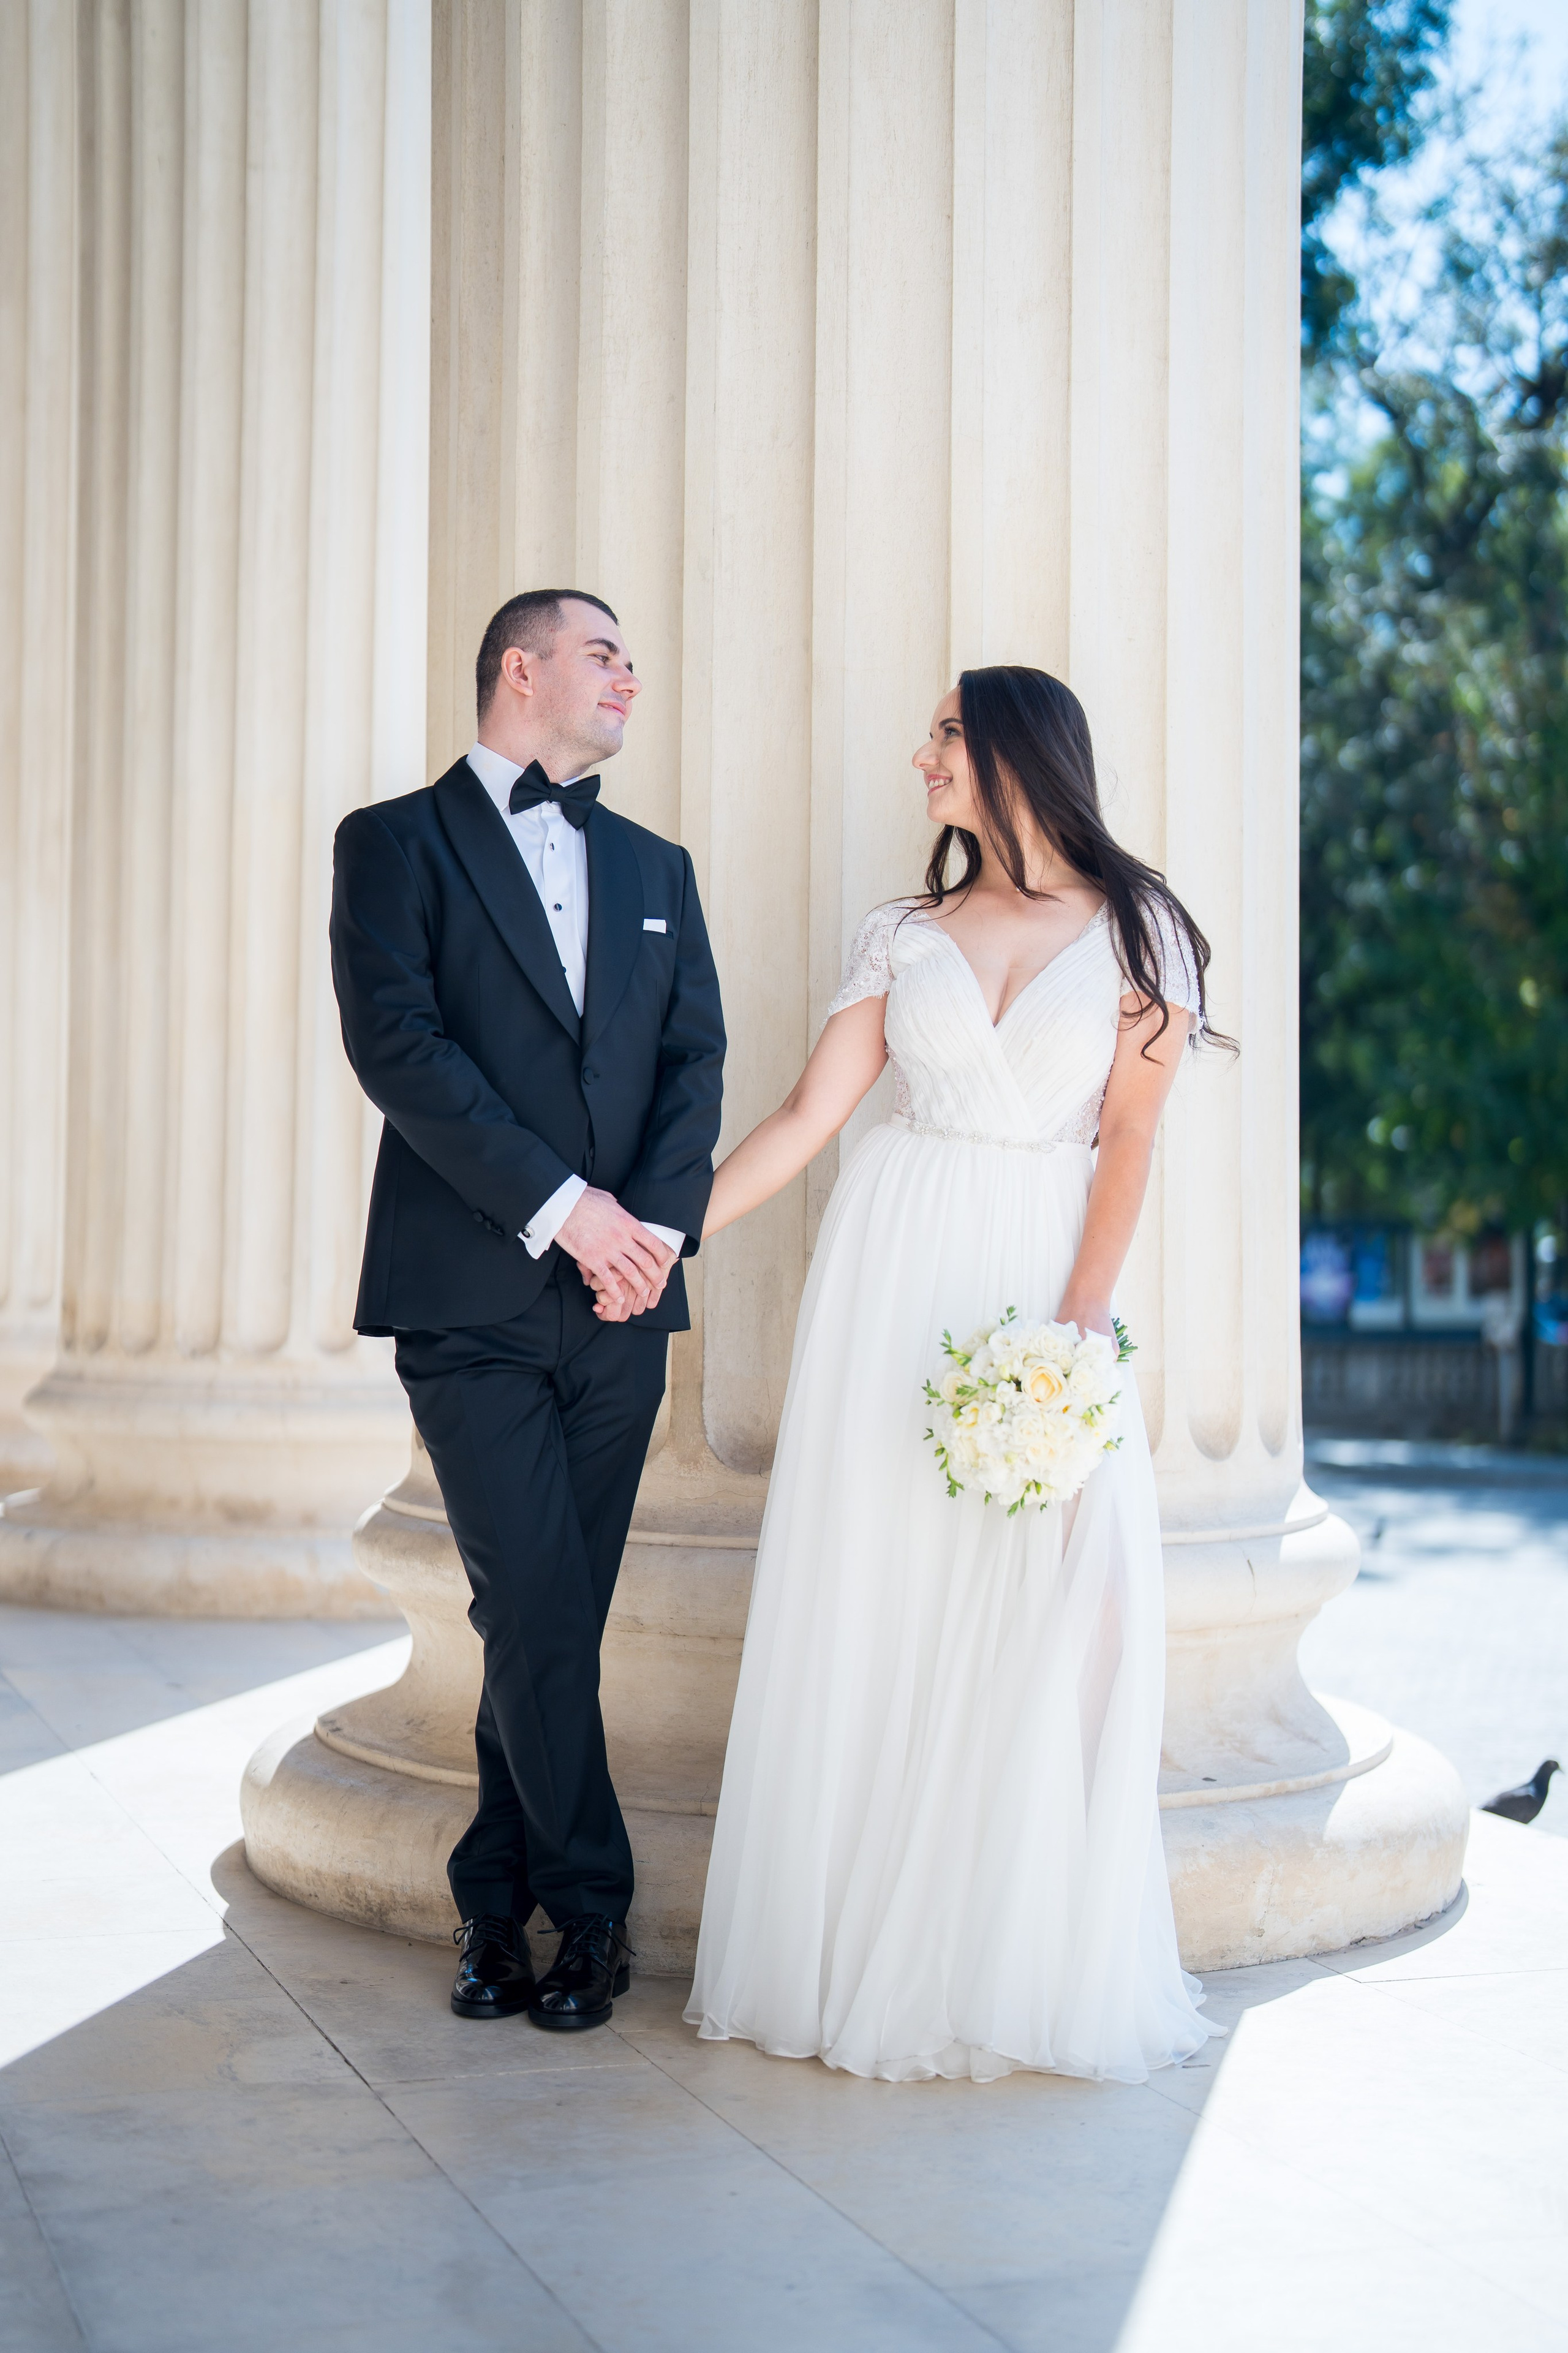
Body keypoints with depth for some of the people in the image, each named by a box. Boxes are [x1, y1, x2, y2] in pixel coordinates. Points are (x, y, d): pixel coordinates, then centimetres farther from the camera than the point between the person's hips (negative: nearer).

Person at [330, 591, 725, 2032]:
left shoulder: (655, 868, 19)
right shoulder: (398, 843, 3)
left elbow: (698, 1059, 10)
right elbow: (397, 1043, -10)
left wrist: (658, 1220, -8)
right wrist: (560, 1203, -15)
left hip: (620, 1308, 5)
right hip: (474, 1301, -4)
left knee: (559, 1619, 7)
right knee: (536, 1613, -8)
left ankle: (497, 1901, 19)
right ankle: (589, 1908, 6)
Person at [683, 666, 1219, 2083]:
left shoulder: (1139, 929, 2)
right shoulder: (906, 935, 8)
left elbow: (1129, 1141, -3)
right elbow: (807, 1119, 7)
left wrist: (1078, 1324, -13)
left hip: (1049, 1275, -2)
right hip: (897, 1273, 2)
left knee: (1047, 1619, -7)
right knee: (874, 1605, 1)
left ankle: (1029, 1965, 8)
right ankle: (861, 1952, 12)